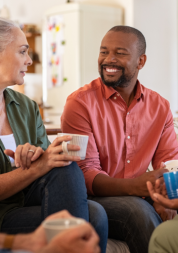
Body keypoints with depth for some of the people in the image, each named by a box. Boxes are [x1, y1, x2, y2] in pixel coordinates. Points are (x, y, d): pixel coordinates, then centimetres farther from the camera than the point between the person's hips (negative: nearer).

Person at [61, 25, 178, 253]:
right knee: (138, 209, -32)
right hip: (94, 200, -4)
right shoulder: (80, 103, -7)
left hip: (139, 198, 4)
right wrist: (132, 187, -31)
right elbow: (85, 174, -13)